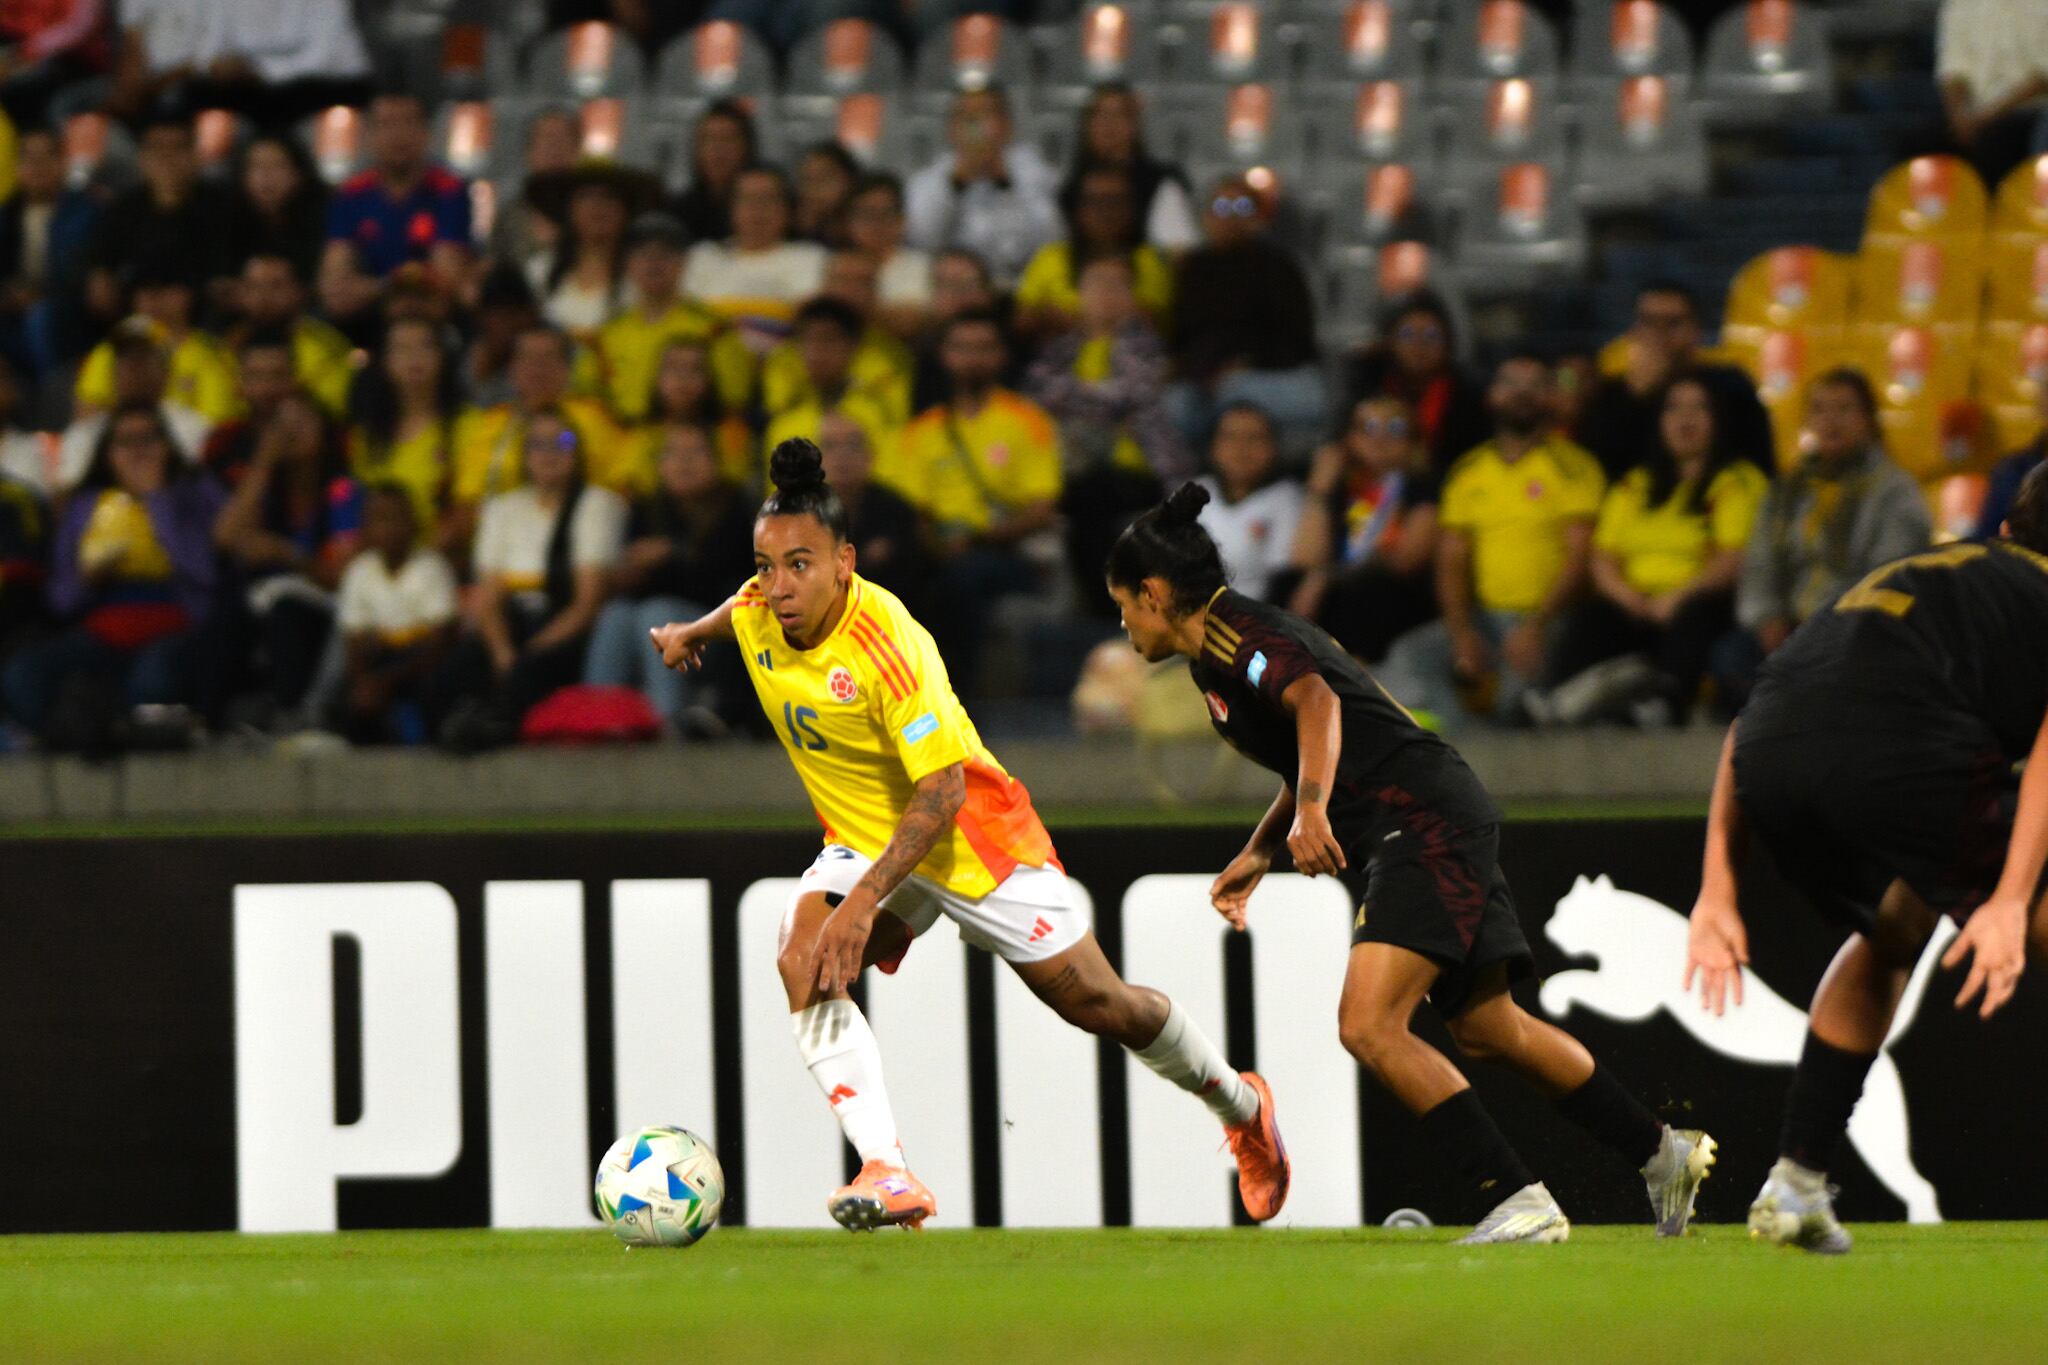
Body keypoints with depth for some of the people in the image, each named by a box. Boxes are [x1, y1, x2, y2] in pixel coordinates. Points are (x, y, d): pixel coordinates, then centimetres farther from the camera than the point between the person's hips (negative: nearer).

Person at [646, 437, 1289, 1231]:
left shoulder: (886, 643, -33)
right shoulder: (757, 612, -13)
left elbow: (941, 793, -33)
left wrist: (865, 901, -40)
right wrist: (693, 632, 26)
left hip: (969, 836, -5)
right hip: (864, 841, 6)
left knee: (1095, 1003, 6)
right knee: (803, 963, -25)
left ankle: (1239, 1103, 35)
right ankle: (887, 1172, -31)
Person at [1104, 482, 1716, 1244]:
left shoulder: (1230, 631, -8)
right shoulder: (1216, 657, 23)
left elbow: (1315, 699, -27)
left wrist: (1311, 811, -39)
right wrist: (1256, 857, 32)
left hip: (1423, 822, -10)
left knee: (1369, 1026, -19)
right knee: (1489, 1031, 15)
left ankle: (1519, 1201, -18)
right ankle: (1662, 1153, 28)